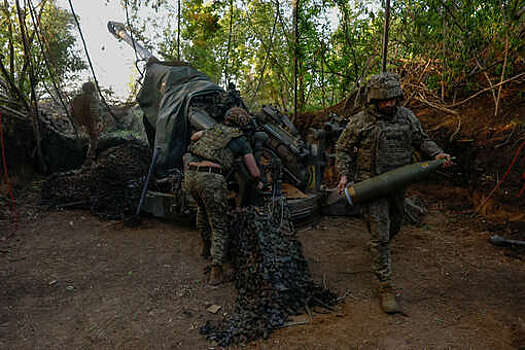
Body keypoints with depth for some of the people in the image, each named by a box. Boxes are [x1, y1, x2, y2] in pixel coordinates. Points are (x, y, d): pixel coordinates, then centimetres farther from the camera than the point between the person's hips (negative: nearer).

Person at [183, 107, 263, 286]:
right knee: (219, 225, 6)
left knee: (202, 208, 33)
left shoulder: (212, 130, 24)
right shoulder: (241, 141, 12)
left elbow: (194, 136, 45)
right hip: (211, 179, -5)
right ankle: (216, 269, -2)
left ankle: (206, 245, 46)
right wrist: (258, 182, 34)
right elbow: (254, 172, 14)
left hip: (190, 175, 6)